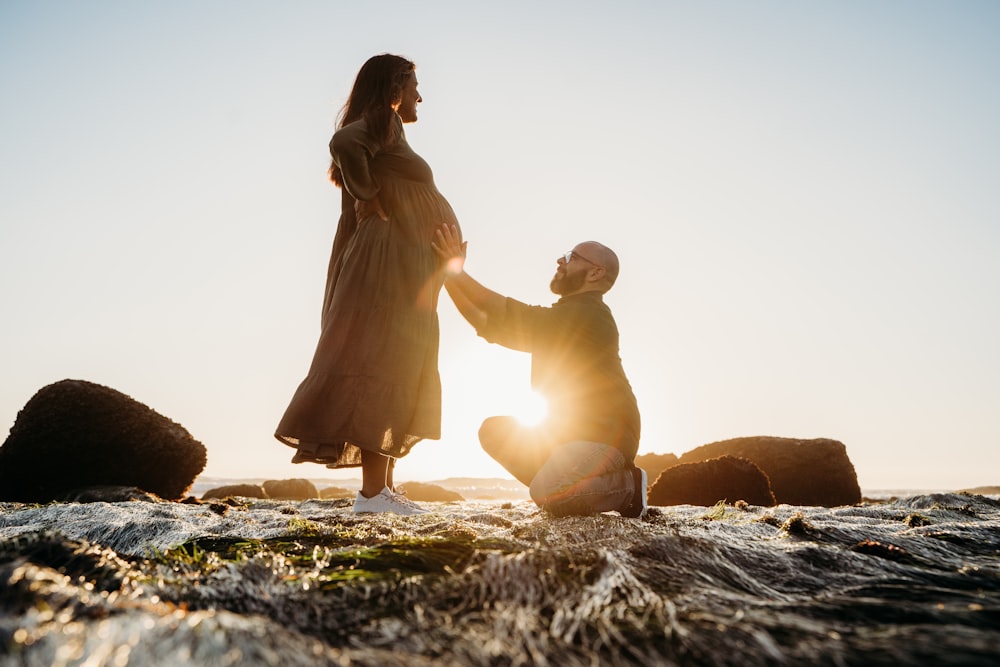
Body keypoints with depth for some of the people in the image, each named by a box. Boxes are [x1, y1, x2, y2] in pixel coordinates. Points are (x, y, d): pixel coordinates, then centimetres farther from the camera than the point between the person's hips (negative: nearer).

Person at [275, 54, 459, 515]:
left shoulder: (388, 131, 24)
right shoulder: (382, 122, -4)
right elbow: (343, 142, -25)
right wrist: (370, 201, -15)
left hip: (407, 272, 10)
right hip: (388, 260, -10)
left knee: (398, 377, 7)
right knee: (380, 369, -13)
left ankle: (384, 488, 10)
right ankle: (372, 491, -12)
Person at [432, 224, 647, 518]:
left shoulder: (589, 314, -14)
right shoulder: (557, 322, 17)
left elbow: (516, 317, -23)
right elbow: (491, 326, 14)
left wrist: (458, 271, -20)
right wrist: (449, 277, 8)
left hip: (605, 436, -9)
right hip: (571, 432, 9)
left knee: (545, 493, -30)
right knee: (493, 430, 2)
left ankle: (628, 486, -5)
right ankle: (564, 488, 2)